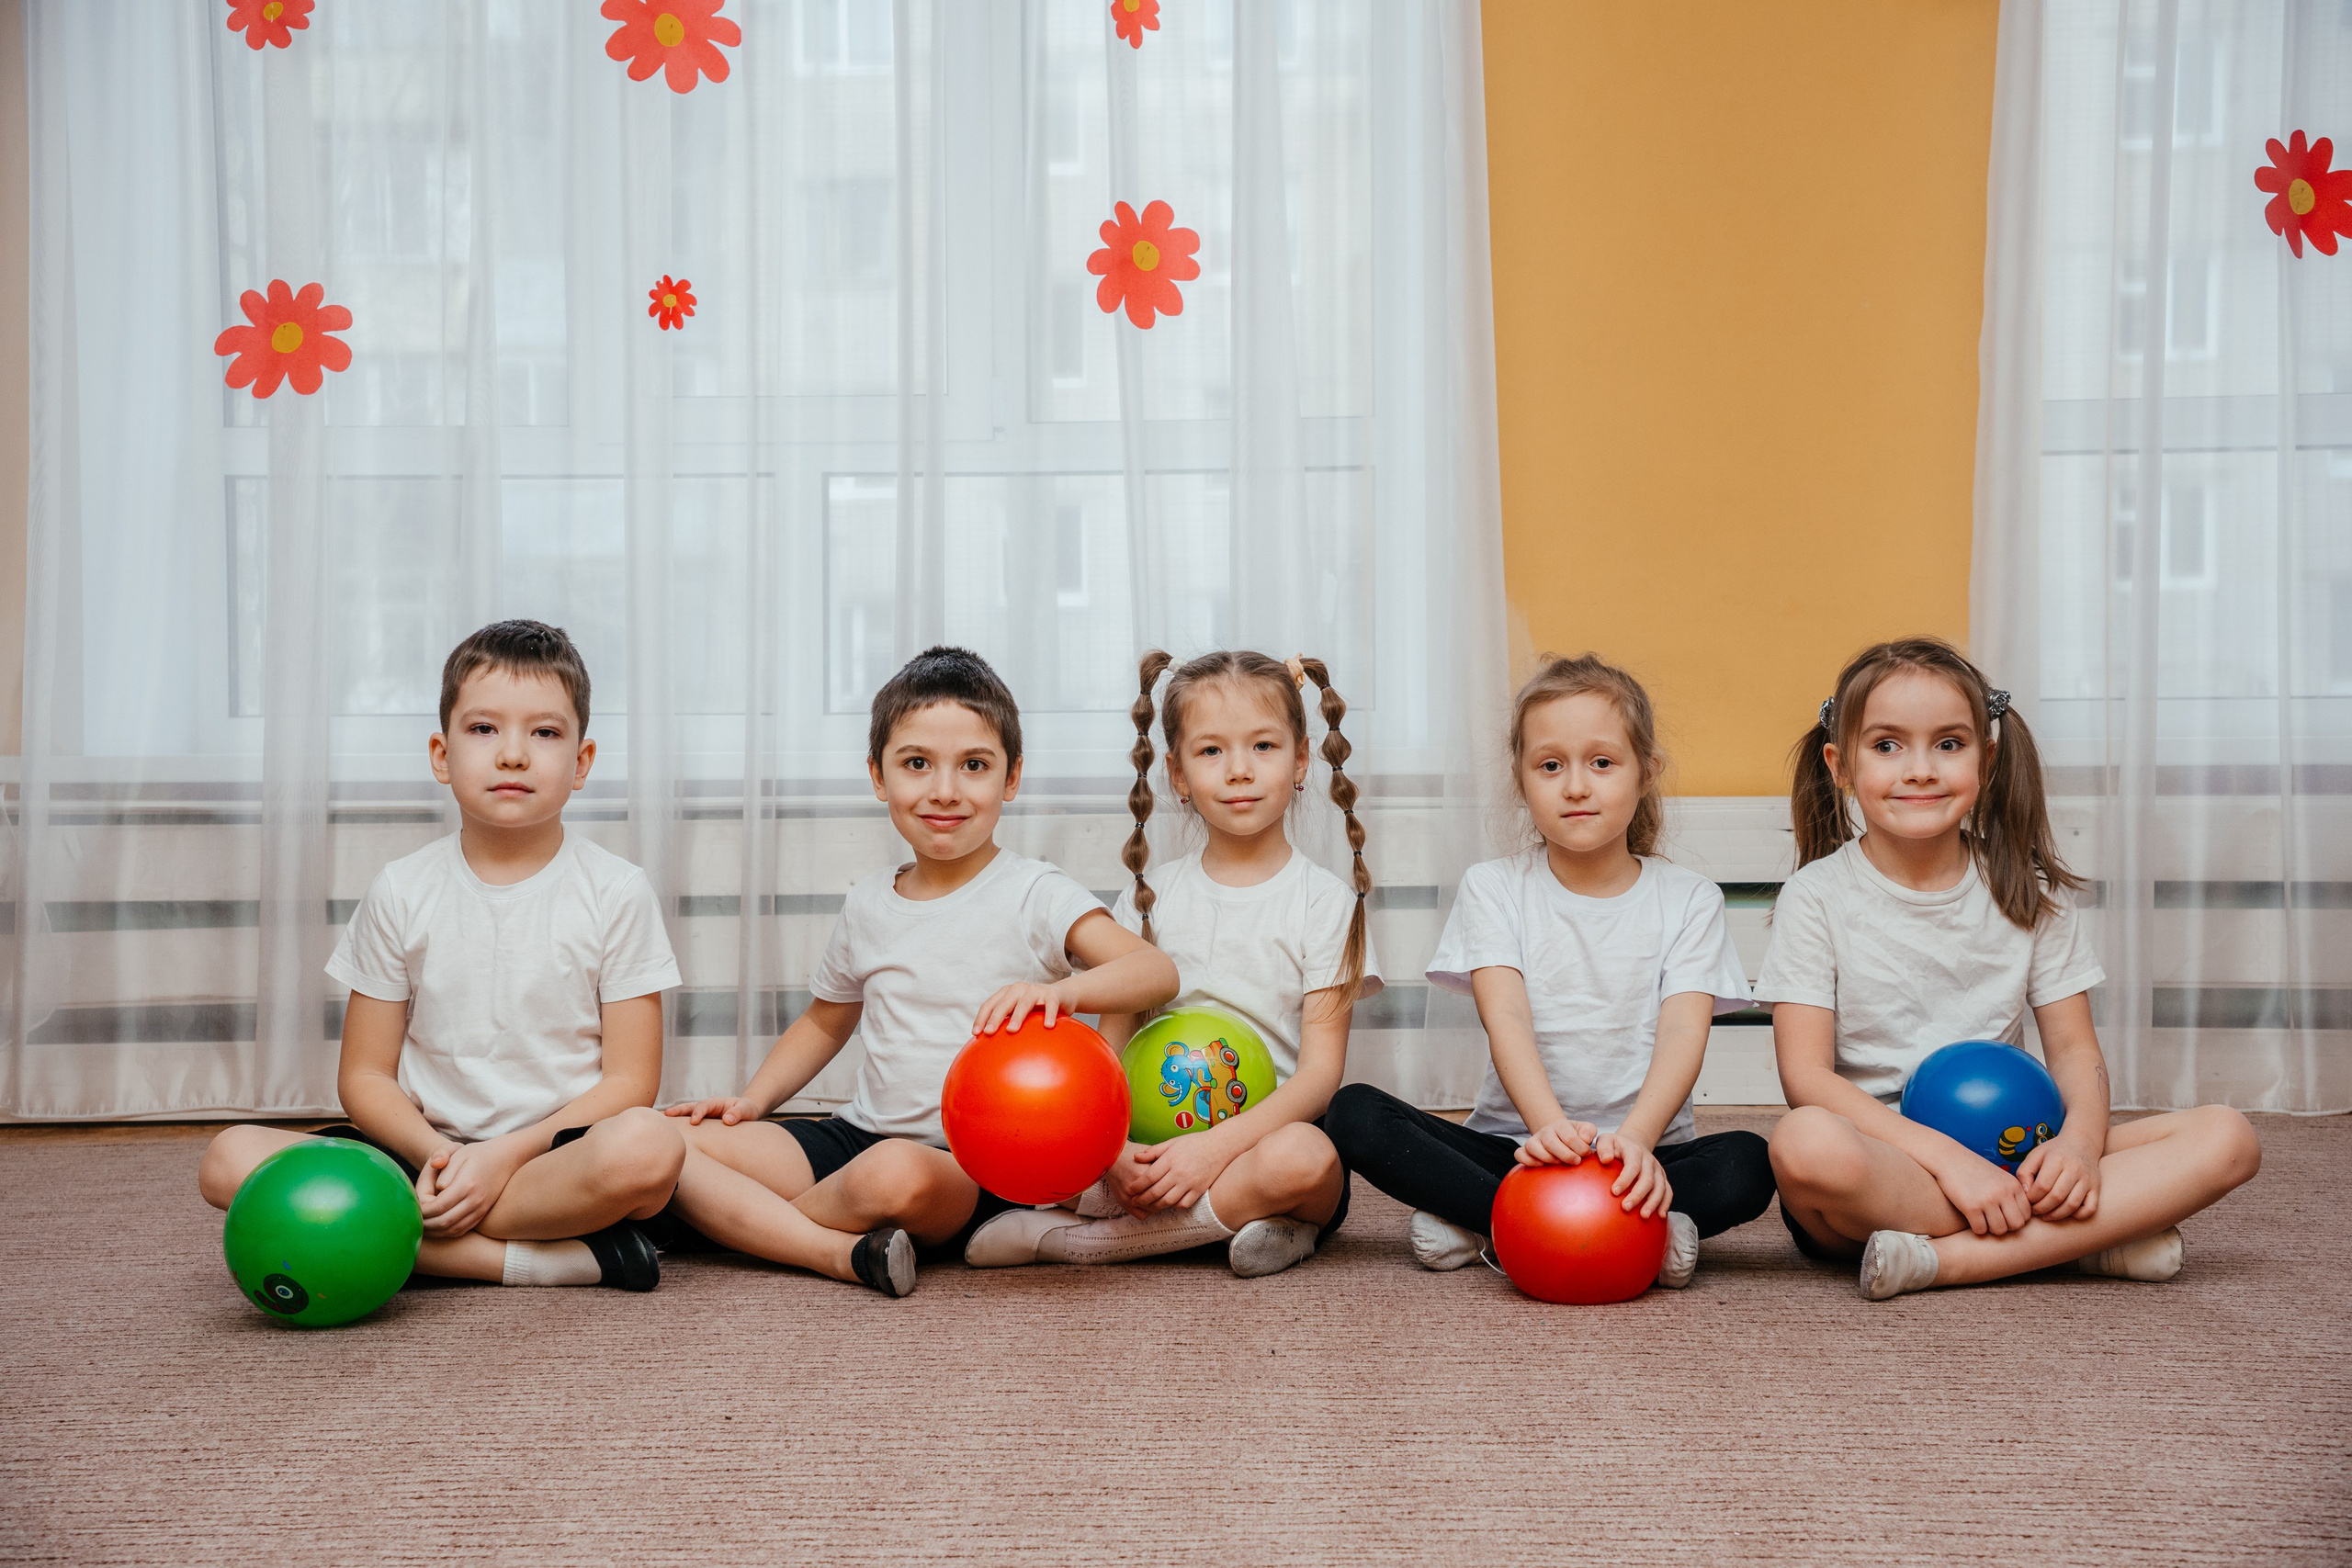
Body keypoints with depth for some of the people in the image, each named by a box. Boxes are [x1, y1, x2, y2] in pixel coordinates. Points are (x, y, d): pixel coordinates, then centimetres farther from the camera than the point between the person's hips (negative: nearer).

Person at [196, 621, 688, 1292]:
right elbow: (365, 1074, 6)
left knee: (648, 1147, -36)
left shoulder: (615, 891, 0)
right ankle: (546, 1258, -25)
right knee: (231, 1160, -21)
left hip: (554, 1154, -3)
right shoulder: (401, 892, 5)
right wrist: (438, 1153, -15)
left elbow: (629, 1080, -4)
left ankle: (394, 1235, -22)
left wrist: (505, 1154, -17)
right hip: (429, 1150, 4)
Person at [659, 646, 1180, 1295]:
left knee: (899, 1174, -40)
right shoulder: (867, 906, 11)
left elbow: (1157, 971, -19)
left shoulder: (1035, 896, -6)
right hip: (863, 1135, 6)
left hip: (982, 1165, -5)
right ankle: (844, 1251, -27)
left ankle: (739, 1220, -11)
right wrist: (753, 1098, 11)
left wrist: (1061, 991, -38)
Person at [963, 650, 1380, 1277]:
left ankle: (1063, 1237, -24)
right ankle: (1236, 1220, -21)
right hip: (1161, 1149, 2)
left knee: (1304, 1156, -38)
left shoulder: (1325, 901, 1)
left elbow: (1321, 1071, -7)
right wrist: (1116, 1150, -16)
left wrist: (1218, 1145, -23)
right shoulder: (1149, 897, 10)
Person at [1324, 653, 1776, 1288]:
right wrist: (1548, 1123, -33)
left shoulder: (1689, 899, 5)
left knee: (1748, 1165, -32)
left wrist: (1636, 1137, -32)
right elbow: (1506, 1017, -12)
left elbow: (1683, 1031, -10)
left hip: (1643, 1147, 0)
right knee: (1355, 1113, -24)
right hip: (1514, 1140, 1)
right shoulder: (1494, 889, 4)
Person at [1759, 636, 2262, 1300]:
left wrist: (2081, 1137, -16)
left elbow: (2074, 1047, 7)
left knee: (2226, 1136, -15)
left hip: (2004, 1159, 4)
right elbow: (1807, 1075, -11)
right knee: (1805, 1142, -40)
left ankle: (1940, 1259, -26)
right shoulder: (1817, 897, -3)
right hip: (1879, 1160, -4)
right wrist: (1947, 1157, -24)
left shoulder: (2028, 892, 9)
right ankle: (2086, 1240, -24)